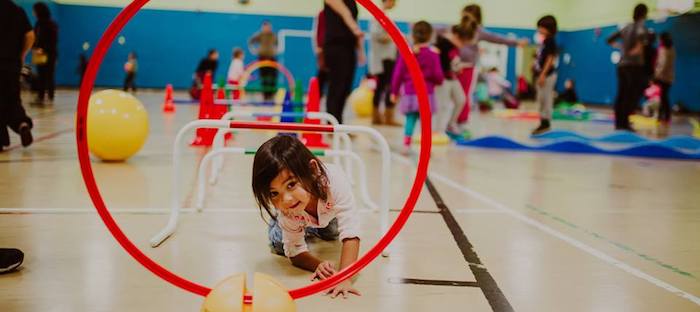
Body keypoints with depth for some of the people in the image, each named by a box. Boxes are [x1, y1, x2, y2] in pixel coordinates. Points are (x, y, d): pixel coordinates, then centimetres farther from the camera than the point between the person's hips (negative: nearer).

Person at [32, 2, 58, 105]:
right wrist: (34, 48, -3)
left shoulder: (51, 24, -10)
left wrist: (43, 49, -21)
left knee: (49, 76, -3)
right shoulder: (39, 24, 10)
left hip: (49, 54, -6)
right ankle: (40, 97, 11)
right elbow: (36, 38, 14)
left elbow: (54, 41, -13)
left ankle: (50, 98, 1)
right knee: (41, 76, 8)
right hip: (39, 55, 6)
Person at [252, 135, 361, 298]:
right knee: (278, 244, -10)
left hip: (329, 208, 0)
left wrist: (344, 278, -63)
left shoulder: (335, 183, -52)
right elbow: (295, 251, -31)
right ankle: (302, 228, 19)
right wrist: (318, 265, -52)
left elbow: (350, 235, -54)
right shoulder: (285, 212, -41)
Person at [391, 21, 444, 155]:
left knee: (410, 120, 8)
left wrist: (394, 91, 10)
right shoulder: (433, 54, -4)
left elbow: (398, 73, 2)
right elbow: (438, 75, -4)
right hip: (426, 93, -2)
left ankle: (406, 145, 4)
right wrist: (439, 81, 20)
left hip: (410, 93, 2)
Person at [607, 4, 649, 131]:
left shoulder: (626, 28, 14)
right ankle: (625, 122, -11)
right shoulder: (641, 26, -6)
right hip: (635, 65, -7)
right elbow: (641, 34, -31)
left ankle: (619, 122, 8)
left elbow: (610, 40, 20)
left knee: (622, 95, 7)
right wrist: (638, 48, -19)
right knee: (634, 95, -4)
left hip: (622, 65, 7)